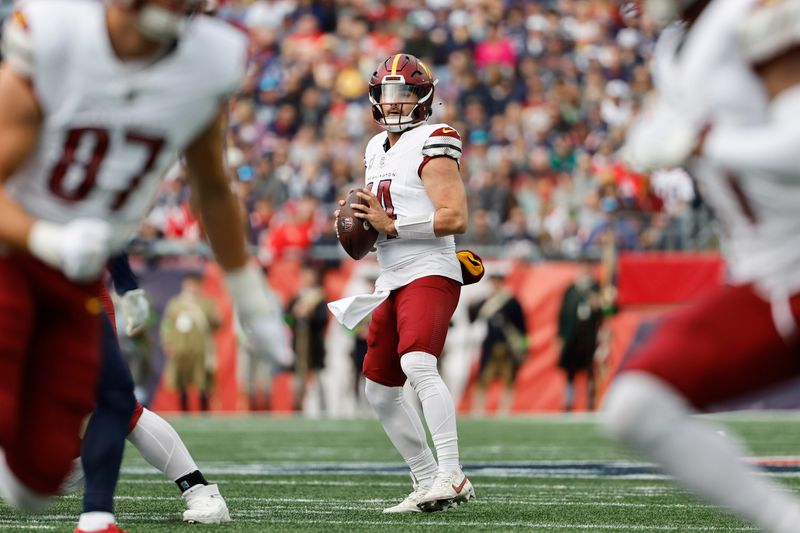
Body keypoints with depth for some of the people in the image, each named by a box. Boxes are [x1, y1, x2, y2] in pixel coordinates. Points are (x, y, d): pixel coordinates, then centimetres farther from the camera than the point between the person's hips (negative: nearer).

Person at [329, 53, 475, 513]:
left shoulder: (431, 147, -9)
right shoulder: (378, 150, 17)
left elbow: (456, 218, -19)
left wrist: (391, 225, -19)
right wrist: (357, 225, 8)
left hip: (429, 275, -10)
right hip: (392, 282, 10)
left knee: (417, 364, -30)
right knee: (380, 391, 12)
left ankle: (452, 476, -33)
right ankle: (428, 482, 19)